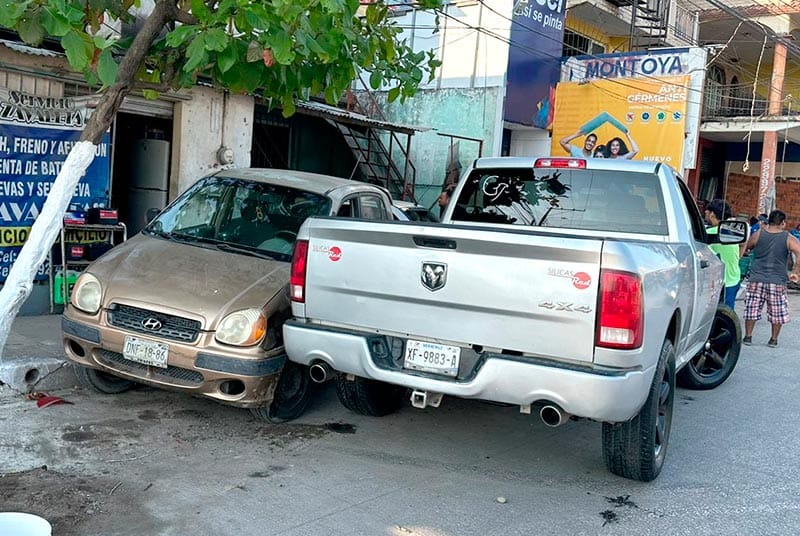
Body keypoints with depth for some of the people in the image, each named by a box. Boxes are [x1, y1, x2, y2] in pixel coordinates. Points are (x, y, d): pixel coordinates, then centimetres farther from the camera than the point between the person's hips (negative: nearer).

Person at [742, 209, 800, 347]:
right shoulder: (789, 239, -4)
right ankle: (773, 339, 17)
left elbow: (746, 247, 15)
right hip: (777, 282, -1)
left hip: (756, 280, 1)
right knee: (777, 312, 12)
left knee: (751, 309, 9)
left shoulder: (758, 234, -1)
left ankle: (748, 336, 12)